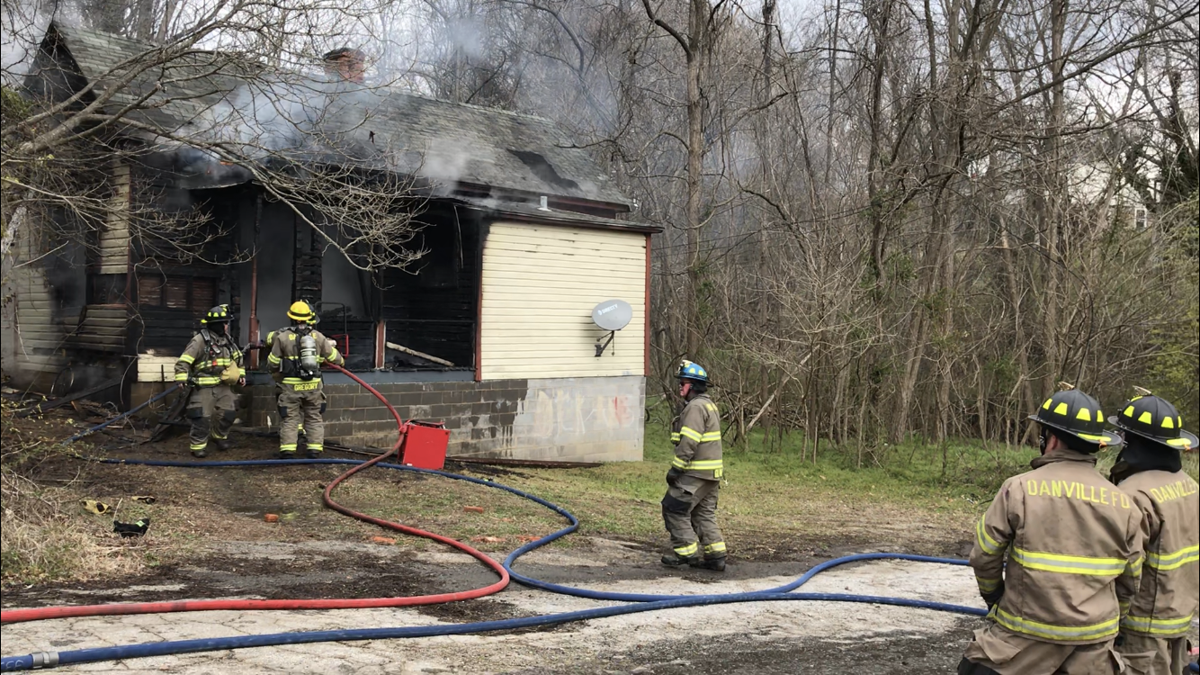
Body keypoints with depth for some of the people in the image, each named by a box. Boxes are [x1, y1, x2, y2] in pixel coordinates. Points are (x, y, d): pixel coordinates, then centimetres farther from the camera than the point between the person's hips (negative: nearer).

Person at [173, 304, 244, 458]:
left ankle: (219, 436, 31)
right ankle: (197, 445, 6)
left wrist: (241, 374, 19)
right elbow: (183, 361, -17)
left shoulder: (227, 339, 9)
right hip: (204, 387, -6)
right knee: (203, 418, -8)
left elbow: (237, 357, 25)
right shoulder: (200, 340, -14)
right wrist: (182, 378, -27)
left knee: (228, 413, 6)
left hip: (224, 386, 6)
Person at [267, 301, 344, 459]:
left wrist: (276, 369, 23)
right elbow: (334, 357, 11)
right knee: (314, 418, 13)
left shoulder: (282, 337, -6)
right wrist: (340, 361, 34)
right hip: (313, 386, 2)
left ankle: (287, 450, 1)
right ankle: (315, 449, 10)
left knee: (289, 419, 6)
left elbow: (272, 364, 0)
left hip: (291, 386, -2)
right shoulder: (318, 337, 1)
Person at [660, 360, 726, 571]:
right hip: (711, 473, 10)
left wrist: (676, 468, -20)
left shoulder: (696, 407, -15)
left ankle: (685, 551, 2)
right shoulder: (708, 405, 18)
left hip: (696, 473, -10)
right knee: (704, 514, 14)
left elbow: (689, 443, -23)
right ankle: (716, 556, 12)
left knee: (674, 508, -1)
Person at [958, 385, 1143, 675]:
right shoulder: (1123, 503, 1)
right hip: (1094, 641, 4)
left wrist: (994, 597, 13)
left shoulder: (1021, 488, -12)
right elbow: (1128, 582, 9)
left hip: (1027, 634, -4)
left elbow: (984, 555, -5)